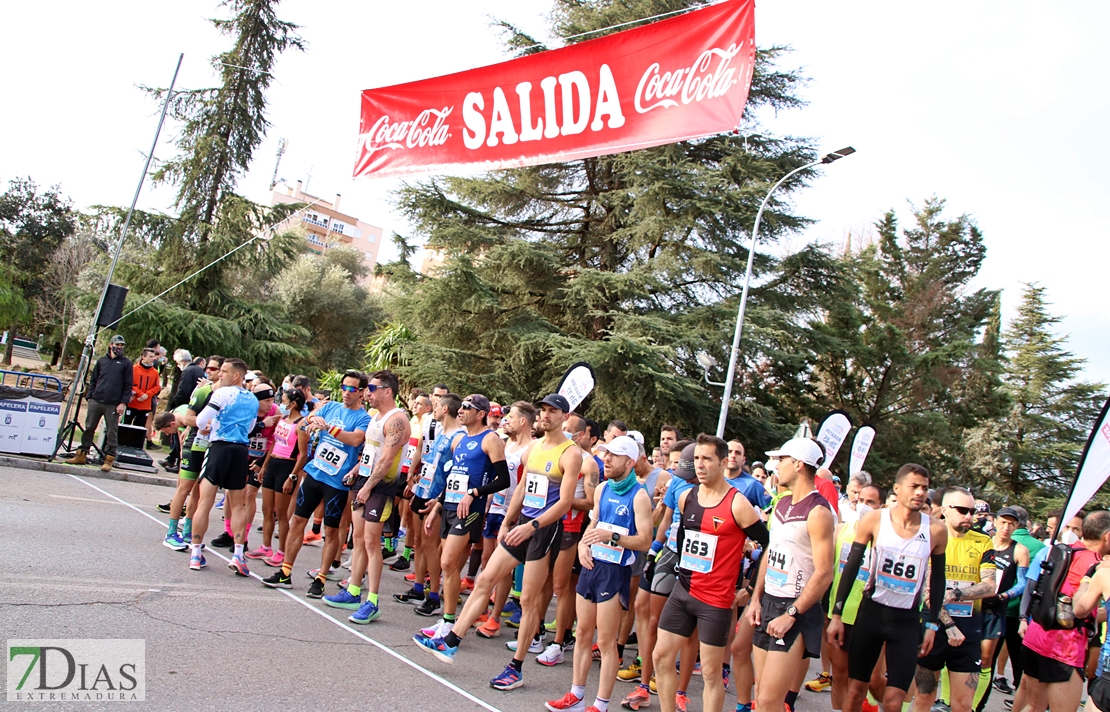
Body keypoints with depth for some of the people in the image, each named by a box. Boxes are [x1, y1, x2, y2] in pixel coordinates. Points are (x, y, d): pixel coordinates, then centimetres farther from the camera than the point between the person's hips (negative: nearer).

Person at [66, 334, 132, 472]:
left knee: (112, 432, -1)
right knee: (88, 428, 7)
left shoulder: (126, 363, 4)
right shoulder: (101, 360, 14)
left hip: (113, 404, -3)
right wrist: (90, 396, 7)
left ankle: (109, 459, 3)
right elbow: (93, 380, 17)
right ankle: (81, 454, 17)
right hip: (96, 401, 3)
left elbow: (128, 385, 0)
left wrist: (123, 403, -7)